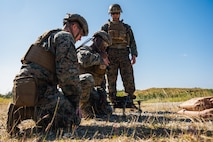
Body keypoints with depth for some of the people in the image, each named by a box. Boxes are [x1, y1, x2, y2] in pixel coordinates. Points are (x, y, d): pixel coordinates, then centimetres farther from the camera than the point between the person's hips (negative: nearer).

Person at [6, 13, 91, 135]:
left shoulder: (49, 38, 30)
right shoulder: (65, 37, -2)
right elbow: (67, 71, -14)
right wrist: (75, 100, -4)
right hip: (38, 88, -10)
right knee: (73, 119, -16)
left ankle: (23, 110, 5)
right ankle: (28, 111, -14)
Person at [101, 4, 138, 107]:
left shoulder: (126, 27, 20)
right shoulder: (105, 27, 16)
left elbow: (132, 42, 13)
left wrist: (134, 54, -2)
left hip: (124, 55, 1)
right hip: (111, 56, -1)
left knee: (128, 78, -6)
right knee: (111, 79, -3)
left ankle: (130, 100, -1)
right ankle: (113, 101, 1)